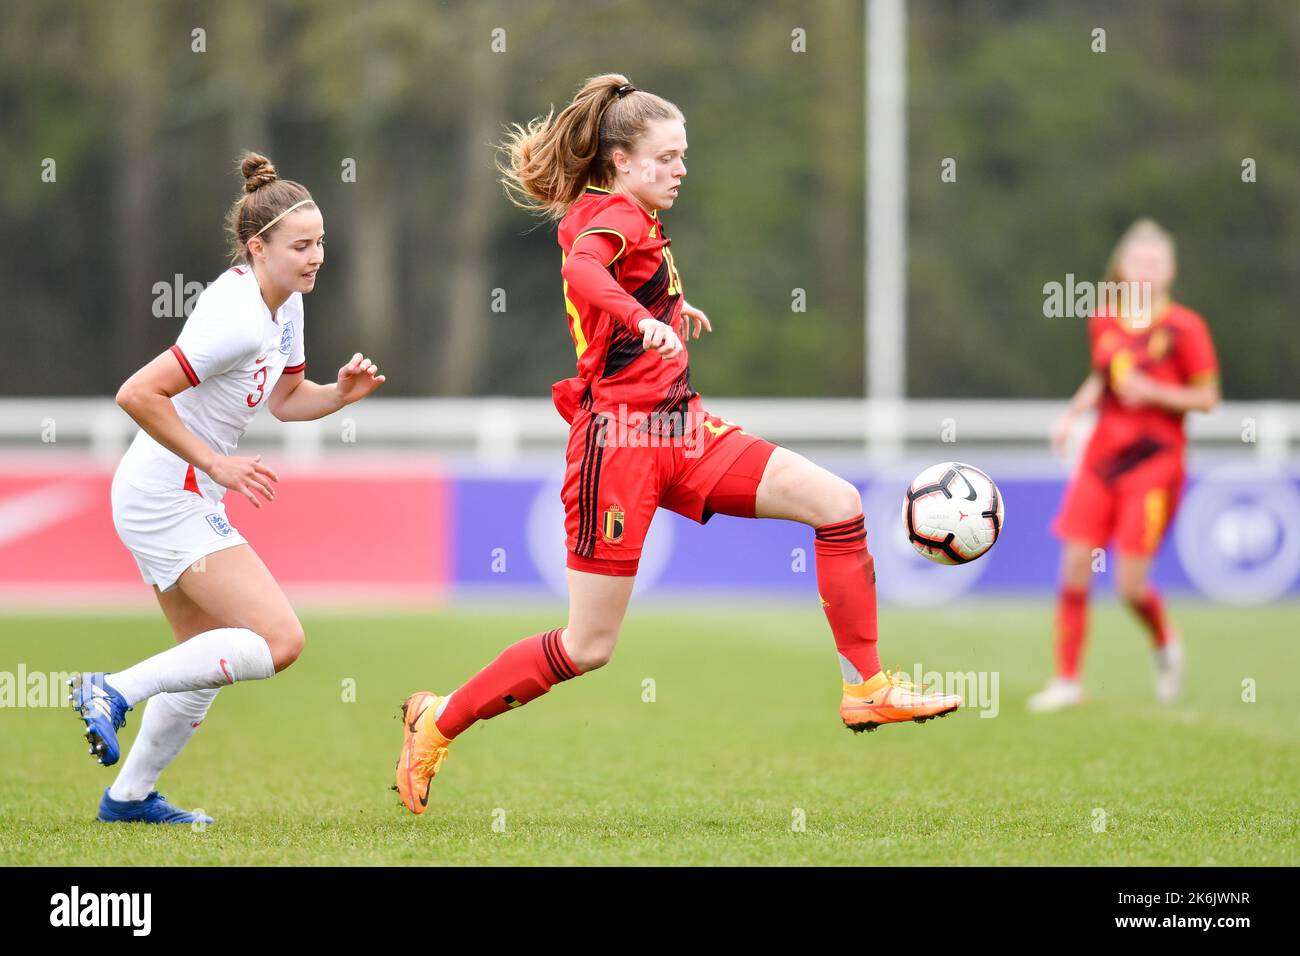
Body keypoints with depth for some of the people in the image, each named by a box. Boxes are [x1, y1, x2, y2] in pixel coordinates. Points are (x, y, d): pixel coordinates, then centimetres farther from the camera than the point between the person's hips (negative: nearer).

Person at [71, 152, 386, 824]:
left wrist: (342, 392, 0)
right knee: (279, 641, -15)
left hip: (178, 500, 10)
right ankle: (116, 691, -10)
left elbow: (286, 400, 20)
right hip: (169, 499, -10)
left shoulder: (284, 303, 6)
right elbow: (137, 395, -28)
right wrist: (215, 464, -22)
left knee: (210, 661, 19)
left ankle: (129, 796, 29)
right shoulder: (238, 318, -24)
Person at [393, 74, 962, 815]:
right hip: (620, 437, -9)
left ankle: (866, 688, 0)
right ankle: (437, 723, 11)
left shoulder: (635, 221, 17)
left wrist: (673, 312, 33)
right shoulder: (610, 215, -10)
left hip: (680, 430, 9)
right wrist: (643, 320, -52)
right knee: (589, 648, -6)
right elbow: (580, 272, -36)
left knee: (839, 503, -6)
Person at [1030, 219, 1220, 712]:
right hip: (1101, 454, 4)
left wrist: (1154, 392, -18)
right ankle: (1067, 680, 4)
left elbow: (1207, 397, -4)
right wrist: (1071, 414, 8)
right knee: (1074, 567, -5)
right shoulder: (1103, 323, 8)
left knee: (1131, 583, -8)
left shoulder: (1184, 328, -6)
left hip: (1154, 462, -4)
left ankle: (1166, 641, 25)